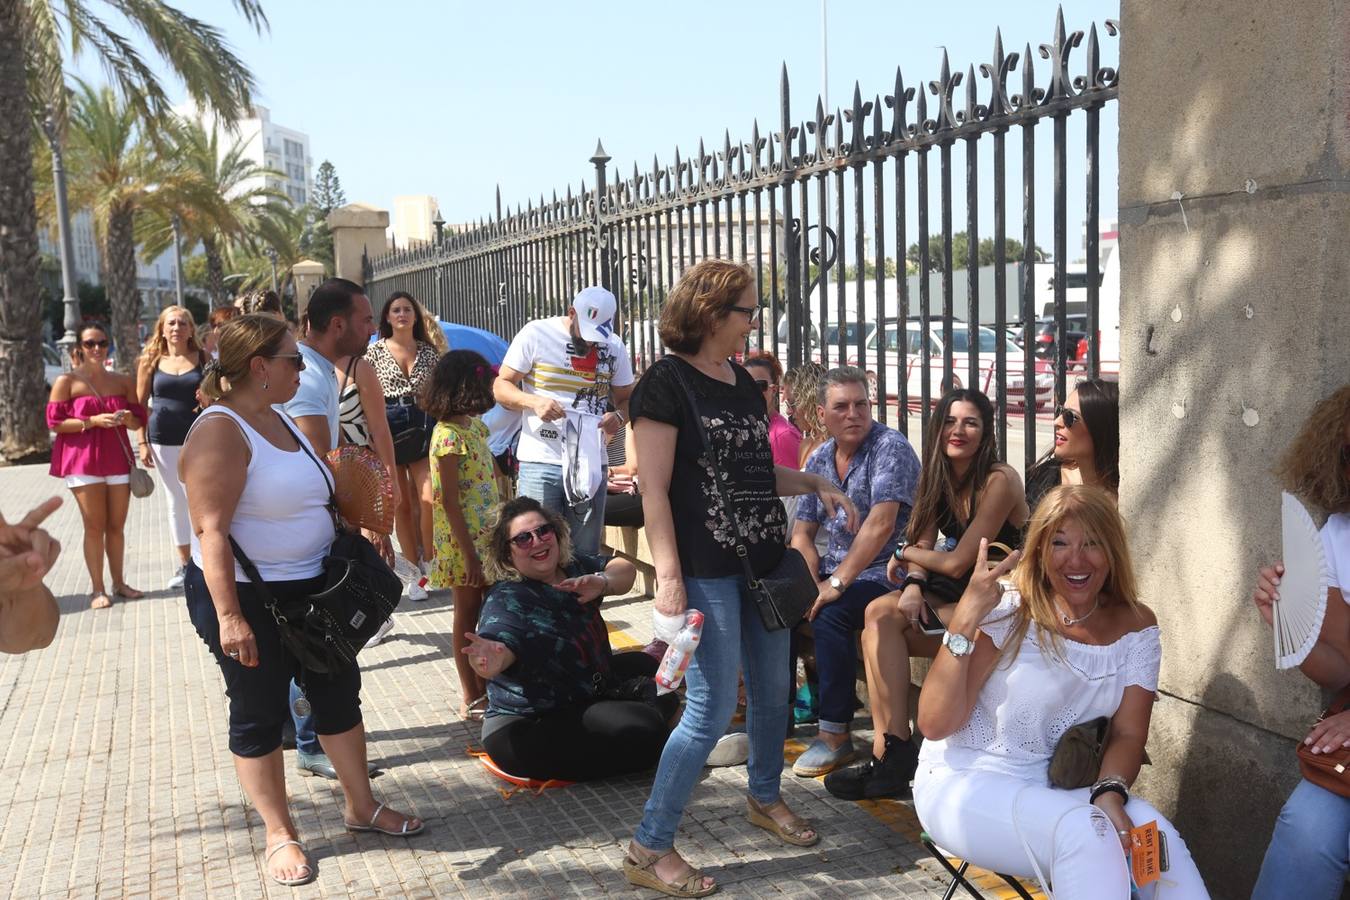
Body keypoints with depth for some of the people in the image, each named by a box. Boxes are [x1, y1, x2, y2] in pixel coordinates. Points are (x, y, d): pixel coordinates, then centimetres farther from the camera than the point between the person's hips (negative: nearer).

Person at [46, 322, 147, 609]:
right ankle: (97, 589, 5)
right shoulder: (66, 381, -1)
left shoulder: (123, 381, 11)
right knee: (94, 526, -1)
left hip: (118, 459, 4)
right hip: (83, 460, -3)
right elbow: (54, 422, -5)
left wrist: (128, 419, -8)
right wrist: (93, 421, -17)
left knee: (117, 526, 8)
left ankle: (119, 583, 18)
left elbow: (139, 420, 15)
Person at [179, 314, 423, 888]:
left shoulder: (280, 416, 7)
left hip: (310, 589, 9)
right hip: (247, 598, -9)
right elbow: (211, 530, -25)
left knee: (339, 693, 15)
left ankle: (361, 806, 30)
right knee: (259, 715, 7)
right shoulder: (220, 431, -20)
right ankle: (279, 835, 22)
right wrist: (229, 616, -29)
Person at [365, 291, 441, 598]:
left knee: (429, 499, -11)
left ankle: (429, 564, 7)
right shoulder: (375, 351, 4)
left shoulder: (428, 351, 9)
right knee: (401, 504, 3)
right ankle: (415, 571, 12)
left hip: (423, 427, 1)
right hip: (387, 429, -1)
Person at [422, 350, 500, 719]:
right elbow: (449, 502, -21)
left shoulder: (471, 425, 7)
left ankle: (483, 686, 27)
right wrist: (469, 555, -21)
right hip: (464, 541, -8)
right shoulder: (449, 436, -19)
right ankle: (471, 698, 15)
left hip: (486, 536, 8)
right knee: (467, 614, 3)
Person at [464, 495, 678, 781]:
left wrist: (601, 583, -29)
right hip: (529, 728, -9)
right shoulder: (507, 601, -24)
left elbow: (625, 570, -7)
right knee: (644, 729, -21)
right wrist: (490, 662, -68)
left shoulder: (573, 568, -1)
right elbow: (501, 644, -43)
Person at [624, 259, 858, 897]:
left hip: (762, 559, 8)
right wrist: (669, 577, -20)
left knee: (773, 688, 18)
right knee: (712, 710, -6)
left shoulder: (743, 382, 12)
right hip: (706, 569, -8)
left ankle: (765, 798, 42)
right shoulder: (667, 382, -11)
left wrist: (815, 484, 10)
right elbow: (653, 490, -15)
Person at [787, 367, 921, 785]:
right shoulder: (819, 460, 9)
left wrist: (837, 583, -22)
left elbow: (881, 524, -24)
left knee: (829, 616, -30)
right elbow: (802, 534, 9)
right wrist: (812, 585, -9)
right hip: (833, 574, 7)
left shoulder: (890, 447, -13)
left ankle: (836, 734, -16)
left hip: (882, 575, -7)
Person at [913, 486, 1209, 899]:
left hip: (1060, 787, 4)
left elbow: (1127, 734, 2)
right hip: (965, 783, -4)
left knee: (1155, 838, -25)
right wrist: (963, 623, -26)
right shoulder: (1006, 615, -12)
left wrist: (1110, 795, -20)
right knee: (1084, 831, -31)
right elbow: (935, 724, -16)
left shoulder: (1136, 627, 2)